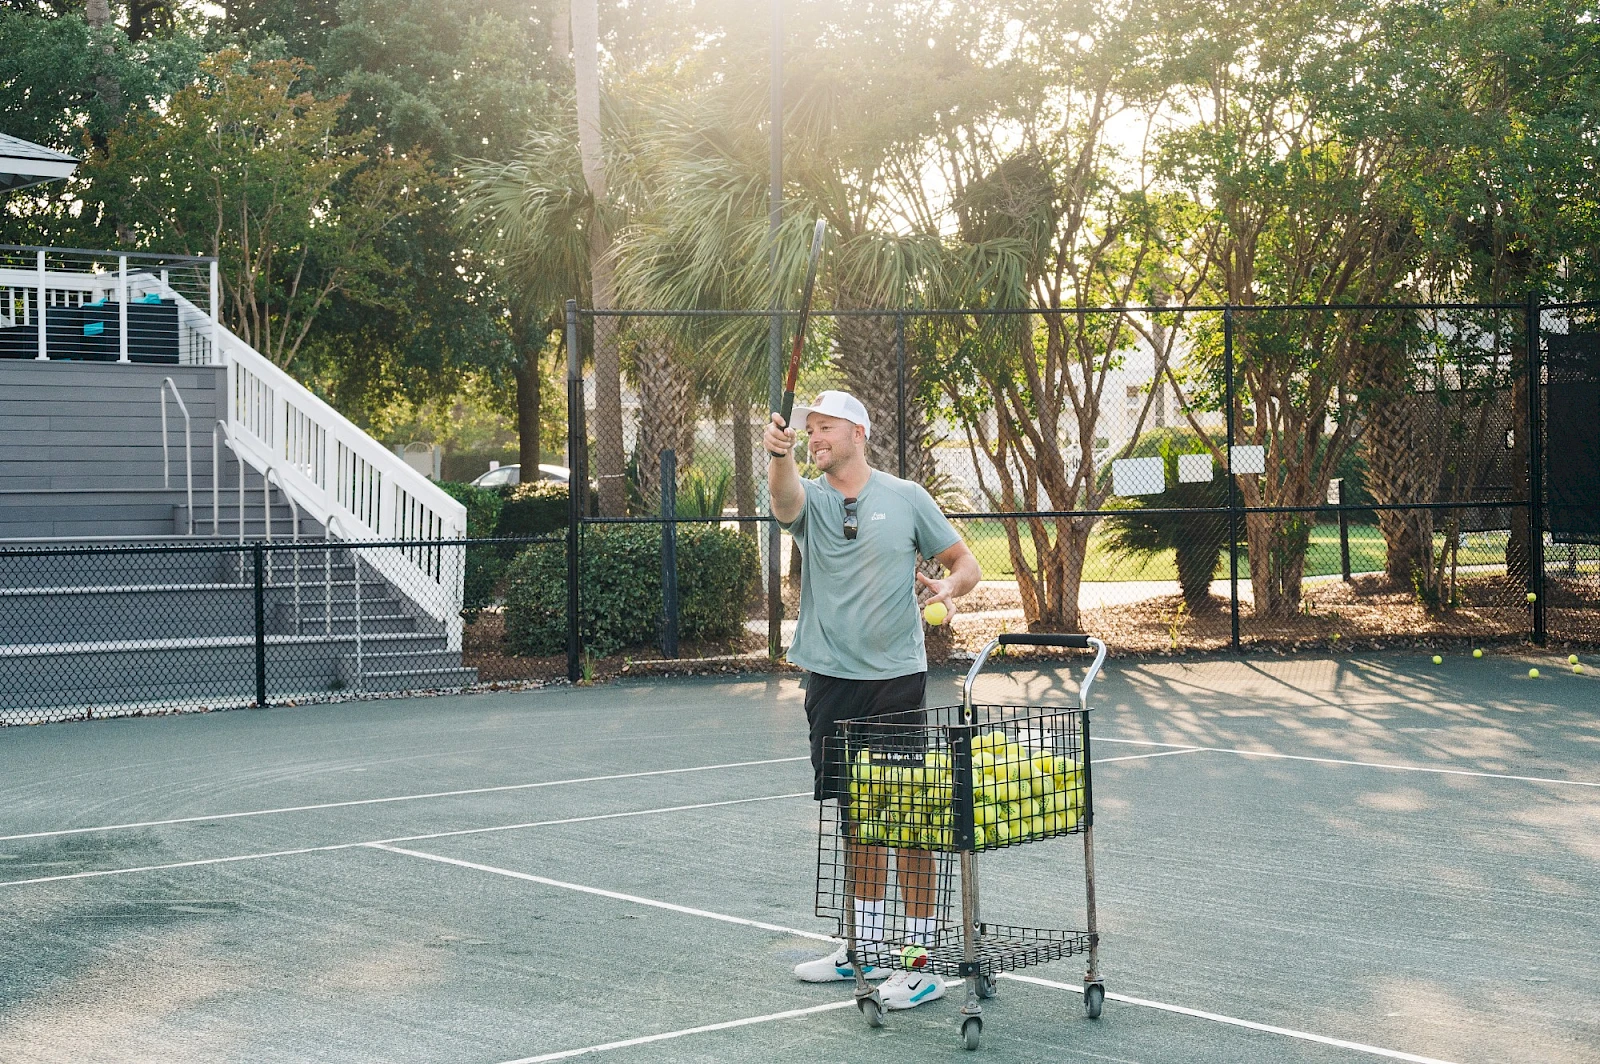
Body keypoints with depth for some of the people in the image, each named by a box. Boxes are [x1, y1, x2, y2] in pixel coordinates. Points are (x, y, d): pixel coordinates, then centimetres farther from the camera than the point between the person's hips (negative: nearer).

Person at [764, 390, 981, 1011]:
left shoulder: (905, 497, 1)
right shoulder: (810, 500, 4)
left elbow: (965, 562, 7)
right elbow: (785, 499, -21)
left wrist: (947, 587, -16)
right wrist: (779, 456, -43)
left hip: (896, 681, -3)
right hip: (830, 681, 3)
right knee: (855, 817, 13)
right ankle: (867, 947, 27)